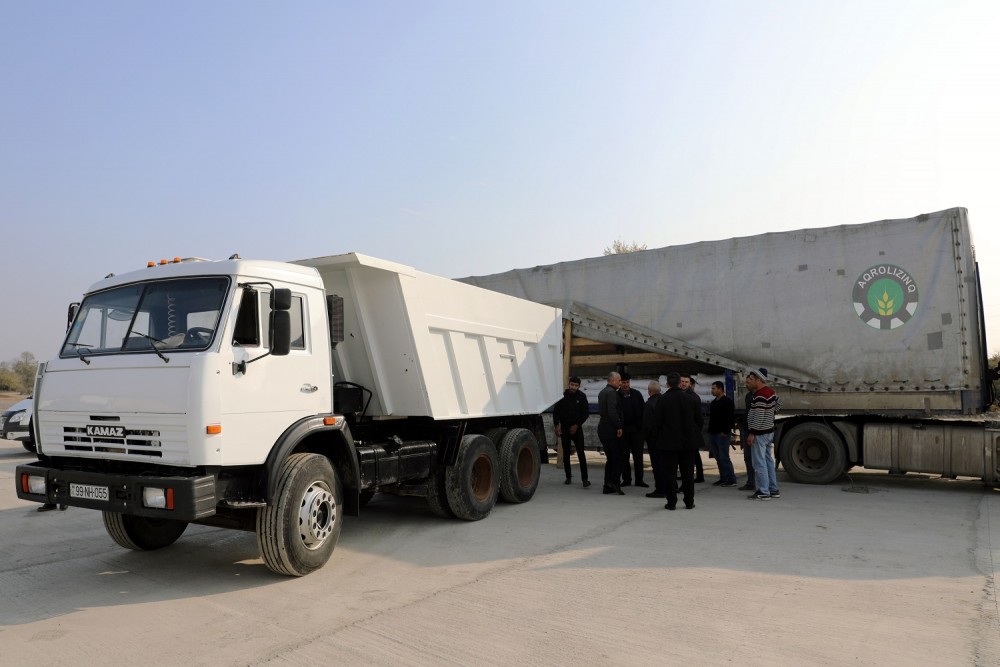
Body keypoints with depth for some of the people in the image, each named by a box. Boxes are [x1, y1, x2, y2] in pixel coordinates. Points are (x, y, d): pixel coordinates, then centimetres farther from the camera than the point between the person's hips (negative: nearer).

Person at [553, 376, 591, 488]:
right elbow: (555, 411, 3)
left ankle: (584, 478, -11)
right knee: (566, 454, 7)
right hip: (564, 429, 1)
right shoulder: (563, 396, -2)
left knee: (581, 453, -9)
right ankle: (568, 476, 18)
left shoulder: (582, 397, -2)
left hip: (576, 428, -1)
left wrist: (577, 425, -7)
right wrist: (557, 426, -5)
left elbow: (586, 413, 1)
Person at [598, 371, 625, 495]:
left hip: (602, 427, 10)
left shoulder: (602, 392, 17)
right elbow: (612, 411, -21)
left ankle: (608, 486, 13)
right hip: (610, 428, -10)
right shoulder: (612, 392, -13)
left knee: (611, 458, 12)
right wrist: (619, 427, -18)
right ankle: (615, 481, -10)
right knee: (618, 457, -4)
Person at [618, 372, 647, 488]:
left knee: (638, 454, 4)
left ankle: (639, 479, 11)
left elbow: (643, 410, 5)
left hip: (636, 429, 1)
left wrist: (642, 425, -2)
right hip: (623, 429, -1)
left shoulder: (637, 394, 4)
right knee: (624, 455, 4)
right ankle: (626, 479, 12)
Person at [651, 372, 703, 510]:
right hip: (689, 441, 2)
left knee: (670, 472, 4)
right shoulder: (693, 399, -2)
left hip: (669, 442, -2)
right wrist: (696, 435, 17)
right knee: (688, 472, 10)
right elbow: (699, 420, 4)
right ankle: (689, 502, 14)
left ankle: (671, 502, 5)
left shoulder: (662, 400, -9)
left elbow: (656, 422, -6)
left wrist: (661, 437, 10)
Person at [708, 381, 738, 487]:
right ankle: (723, 479, 15)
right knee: (718, 458, 9)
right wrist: (710, 432, 16)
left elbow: (731, 417, -15)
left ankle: (731, 480, -5)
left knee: (724, 457, -9)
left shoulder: (727, 401, -8)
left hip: (722, 434, -9)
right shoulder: (713, 402, 19)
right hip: (713, 433, 9)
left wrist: (725, 432, -19)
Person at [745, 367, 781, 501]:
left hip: (759, 434, -10)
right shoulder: (770, 391, 9)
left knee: (759, 463, -5)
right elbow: (778, 404, 26)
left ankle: (763, 492, -2)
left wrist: (752, 433, -22)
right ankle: (774, 490, 23)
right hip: (769, 431, 10)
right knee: (768, 460, 16)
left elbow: (758, 417, -24)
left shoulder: (760, 396, -21)